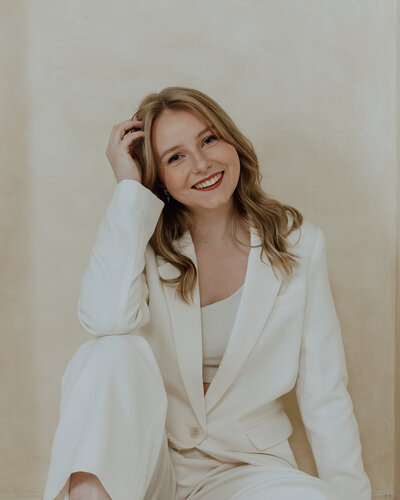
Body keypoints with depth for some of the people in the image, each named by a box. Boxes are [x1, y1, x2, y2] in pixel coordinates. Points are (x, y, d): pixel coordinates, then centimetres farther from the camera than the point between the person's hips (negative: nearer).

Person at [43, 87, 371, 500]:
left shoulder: (298, 244, -1)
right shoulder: (144, 243, -1)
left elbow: (324, 394, -1)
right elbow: (107, 318, -26)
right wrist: (129, 186, -16)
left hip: (242, 466, 1)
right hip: (144, 461, 0)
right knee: (116, 352, -28)